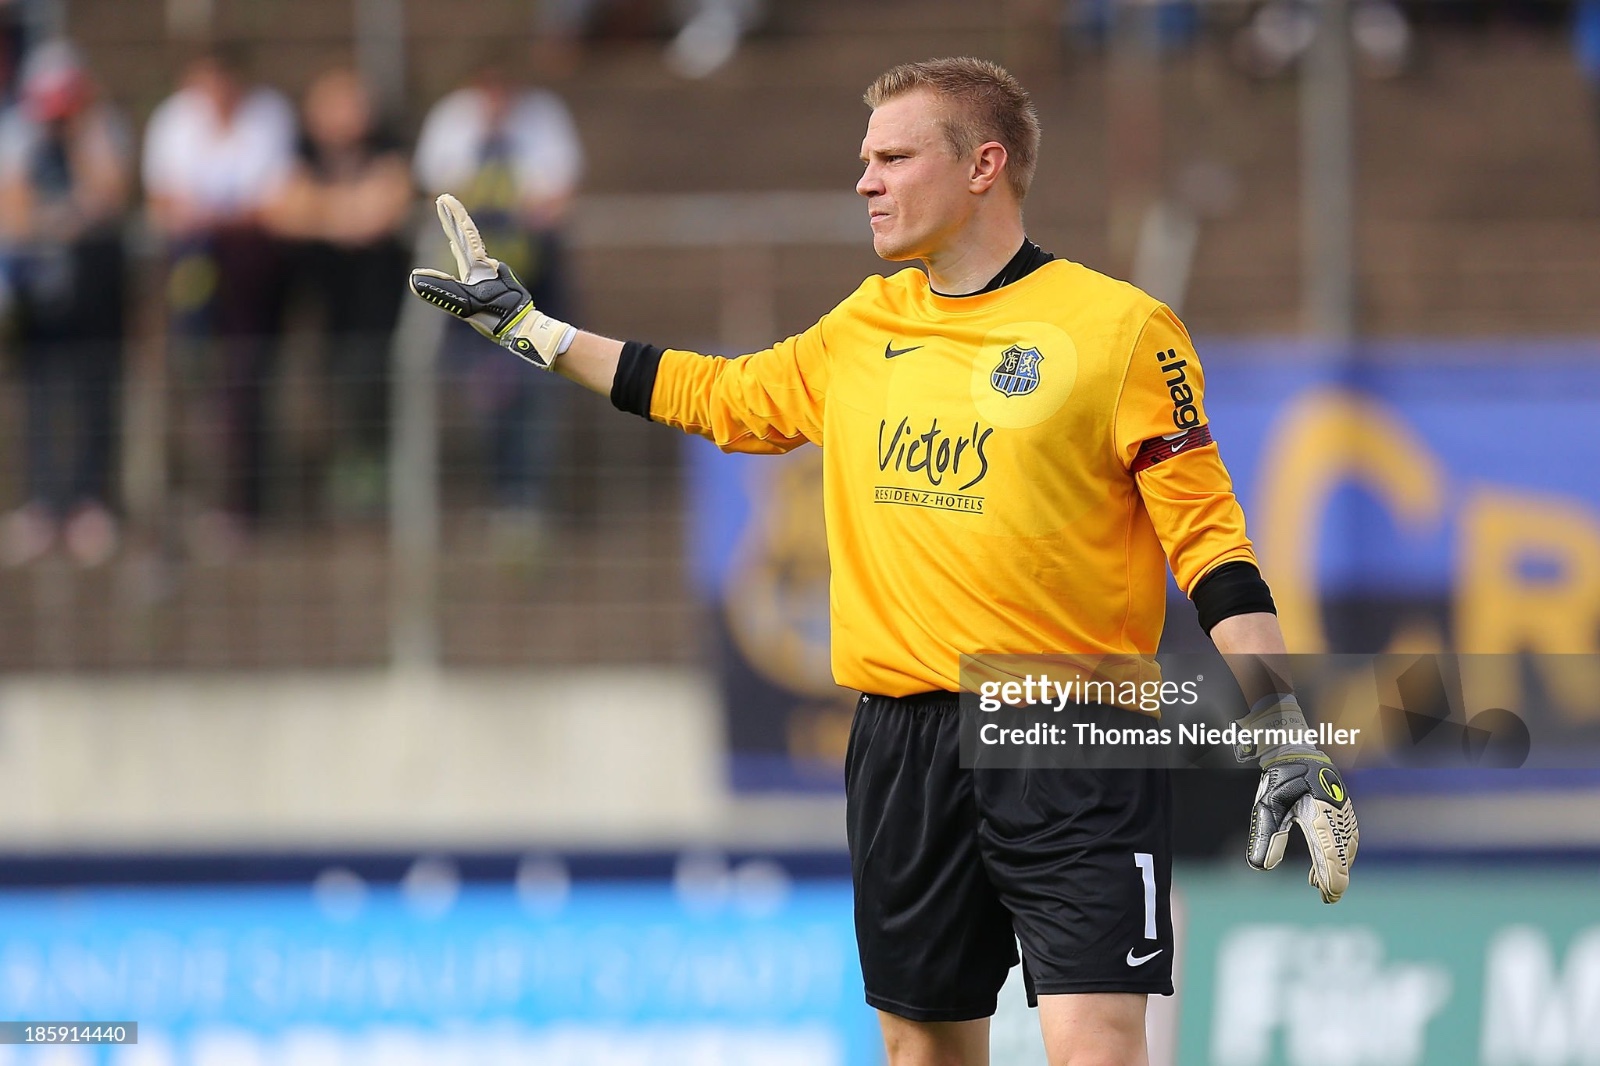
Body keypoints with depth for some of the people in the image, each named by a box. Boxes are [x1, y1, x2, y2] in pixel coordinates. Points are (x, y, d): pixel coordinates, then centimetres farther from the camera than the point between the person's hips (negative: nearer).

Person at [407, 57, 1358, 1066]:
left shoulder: (1119, 328, -5)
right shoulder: (863, 328, 12)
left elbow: (1208, 540, -6)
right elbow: (720, 395, 28)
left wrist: (1287, 740, -12)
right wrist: (530, 327, 29)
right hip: (904, 744, 6)